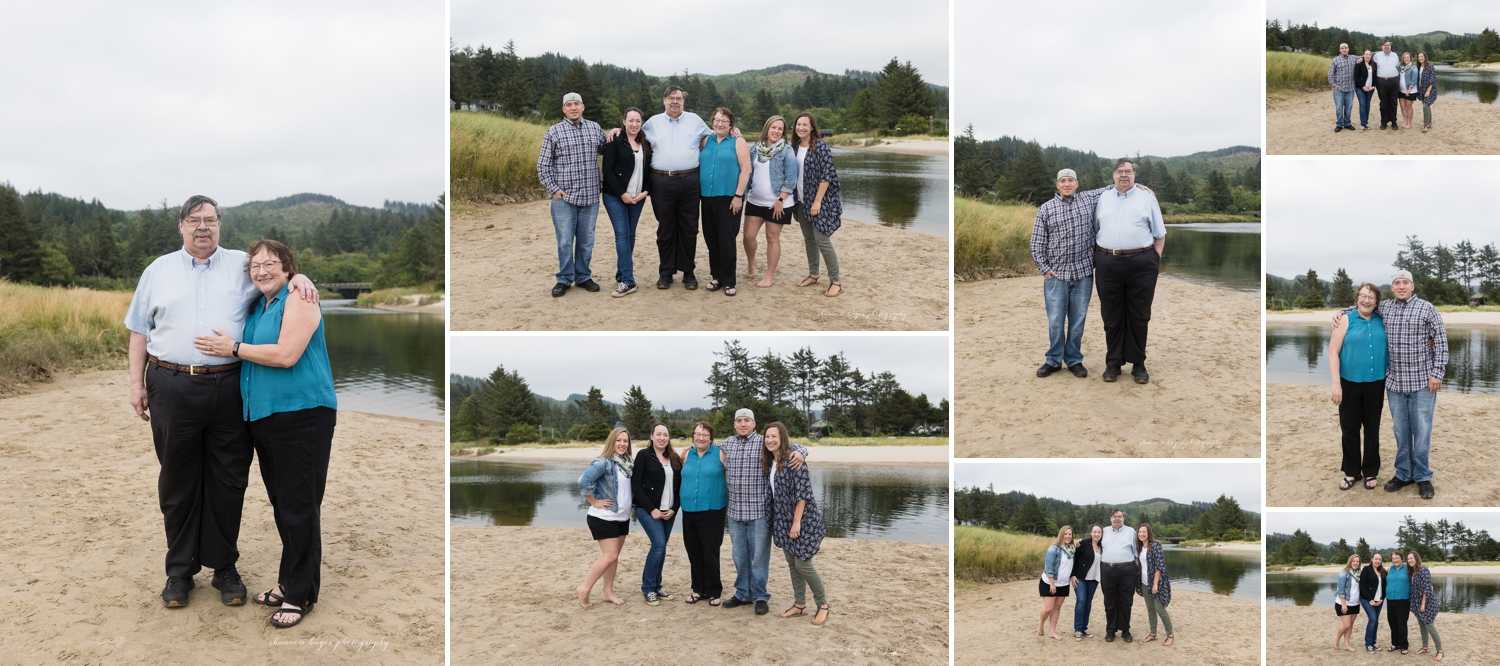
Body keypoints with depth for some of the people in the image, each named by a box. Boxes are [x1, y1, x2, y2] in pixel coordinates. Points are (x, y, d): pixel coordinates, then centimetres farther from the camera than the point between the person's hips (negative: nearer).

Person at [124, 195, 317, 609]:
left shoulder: (242, 265, 10)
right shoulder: (159, 271, 13)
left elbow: (278, 269, 16)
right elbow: (140, 330, 14)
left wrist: (298, 277, -10)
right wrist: (137, 383, 6)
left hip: (229, 388, 0)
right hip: (173, 387, 0)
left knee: (228, 482, 4)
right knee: (178, 482, 6)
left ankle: (224, 568, 15)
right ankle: (180, 570, 17)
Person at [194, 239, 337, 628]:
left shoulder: (298, 300, -8)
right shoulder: (258, 307, 17)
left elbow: (286, 354, -19)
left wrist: (234, 349, -11)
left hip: (301, 416, -9)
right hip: (264, 416, 9)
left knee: (299, 505, -4)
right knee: (281, 504, 15)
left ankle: (300, 594, 3)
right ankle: (289, 581, 25)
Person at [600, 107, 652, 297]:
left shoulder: (645, 144, 8)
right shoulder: (615, 142, -6)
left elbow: (650, 171, 11)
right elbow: (607, 170, -10)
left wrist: (645, 192, -5)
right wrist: (622, 194, -14)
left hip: (637, 198, 5)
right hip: (616, 196, -4)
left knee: (630, 235, 6)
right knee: (622, 234, -10)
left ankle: (621, 275, 16)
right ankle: (628, 281, -12)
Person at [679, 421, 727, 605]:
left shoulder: (719, 454, -5)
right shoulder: (688, 455, 10)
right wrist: (682, 460, 7)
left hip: (711, 512, -5)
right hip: (689, 511, 5)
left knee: (710, 553, -3)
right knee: (694, 552, 11)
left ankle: (713, 591, 9)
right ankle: (699, 589, 22)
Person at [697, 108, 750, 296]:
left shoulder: (737, 142, -1)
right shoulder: (706, 141, 12)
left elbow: (746, 170, -7)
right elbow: (699, 166, 14)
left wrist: (738, 196, -13)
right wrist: (697, 193, 6)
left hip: (728, 198, -4)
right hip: (707, 197, 4)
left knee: (726, 240, -4)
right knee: (711, 239, 8)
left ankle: (728, 281, 3)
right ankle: (715, 276, 20)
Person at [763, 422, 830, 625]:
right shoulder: (769, 462, 7)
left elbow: (802, 493, -19)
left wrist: (796, 522, -20)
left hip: (802, 519, -8)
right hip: (783, 520, 8)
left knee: (803, 563, -5)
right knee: (792, 564, 12)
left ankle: (823, 605, 9)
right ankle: (800, 605, 22)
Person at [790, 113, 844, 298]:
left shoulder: (821, 146, -13)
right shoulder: (796, 146, 7)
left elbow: (826, 175, -16)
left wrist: (817, 201, -19)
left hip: (818, 201, -7)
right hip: (802, 201, 7)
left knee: (822, 241, -9)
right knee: (808, 240, 13)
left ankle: (835, 282, -3)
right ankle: (813, 275, 25)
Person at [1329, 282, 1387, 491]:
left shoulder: (1382, 322, 4)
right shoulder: (1346, 321, -5)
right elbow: (1333, 352, -8)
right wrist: (1336, 383, -14)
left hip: (1375, 383, 2)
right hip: (1350, 382, -2)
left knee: (1372, 428, 11)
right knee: (1350, 428, 7)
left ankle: (1370, 471, 23)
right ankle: (1351, 472, 20)